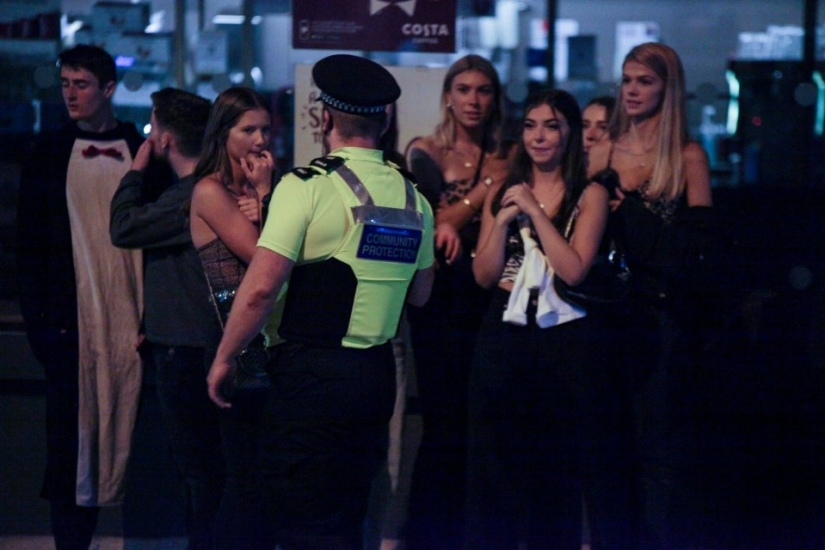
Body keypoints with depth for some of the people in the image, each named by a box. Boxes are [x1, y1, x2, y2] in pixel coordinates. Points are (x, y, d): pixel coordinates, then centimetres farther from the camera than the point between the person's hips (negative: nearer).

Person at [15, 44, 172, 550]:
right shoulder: (49, 156, 7)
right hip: (74, 316, 0)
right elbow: (30, 244, 7)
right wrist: (40, 318, -3)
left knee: (128, 428, 1)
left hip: (134, 318, 0)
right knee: (71, 432, -2)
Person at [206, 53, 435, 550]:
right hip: (379, 373, 7)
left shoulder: (307, 187, -11)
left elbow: (261, 288, -16)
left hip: (312, 374, -7)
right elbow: (420, 295, 17)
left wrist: (225, 357, -5)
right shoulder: (413, 199, 7)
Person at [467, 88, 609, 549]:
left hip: (565, 341, -3)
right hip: (504, 336, 3)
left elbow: (574, 269, -13)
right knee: (493, 463, 3)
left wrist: (535, 211, -13)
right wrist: (503, 221, -10)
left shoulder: (589, 195, 0)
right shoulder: (503, 191, 9)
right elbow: (484, 275, 4)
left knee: (556, 468, 6)